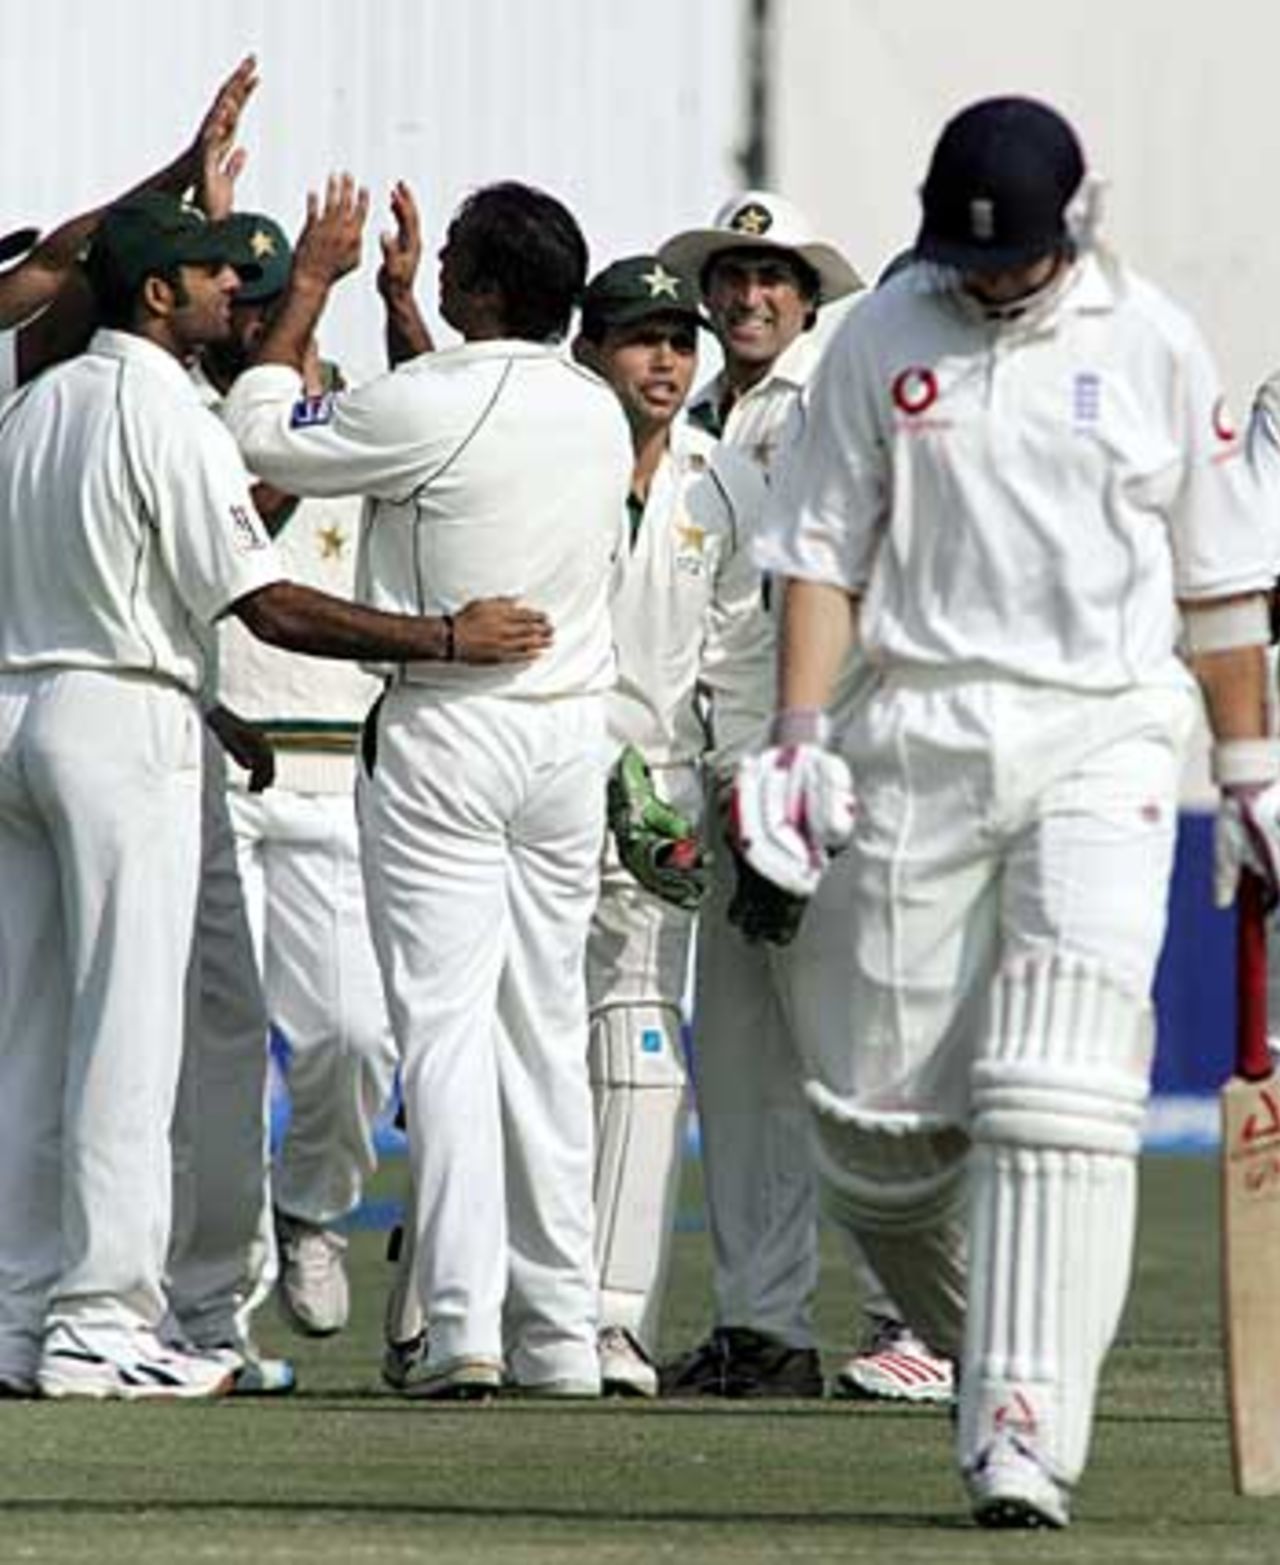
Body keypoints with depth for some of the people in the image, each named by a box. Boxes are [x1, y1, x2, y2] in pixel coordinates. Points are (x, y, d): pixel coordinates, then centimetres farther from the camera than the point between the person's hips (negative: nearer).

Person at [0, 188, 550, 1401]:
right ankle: (97, 1322, -11)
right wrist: (448, 639, -14)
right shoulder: (166, 415, -11)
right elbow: (271, 608, -16)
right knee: (124, 1030, -7)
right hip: (122, 720, -8)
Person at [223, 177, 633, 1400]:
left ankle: (463, 1324, -16)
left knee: (444, 1024, -7)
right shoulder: (598, 415, 6)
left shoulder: (434, 403, -16)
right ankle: (559, 1330, 11)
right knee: (547, 1026, 11)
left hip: (446, 737, -6)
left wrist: (312, 280, 7)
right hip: (571, 735, 6)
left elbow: (258, 434, -3)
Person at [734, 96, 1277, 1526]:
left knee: (1060, 1096, -15)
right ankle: (978, 1340, 27)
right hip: (921, 737, 2)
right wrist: (798, 739, -4)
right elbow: (825, 551, 7)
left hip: (1105, 738, -2)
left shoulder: (1154, 347, 5)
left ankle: (1025, 1433, -18)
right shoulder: (882, 340, 6)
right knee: (875, 1107, 0)